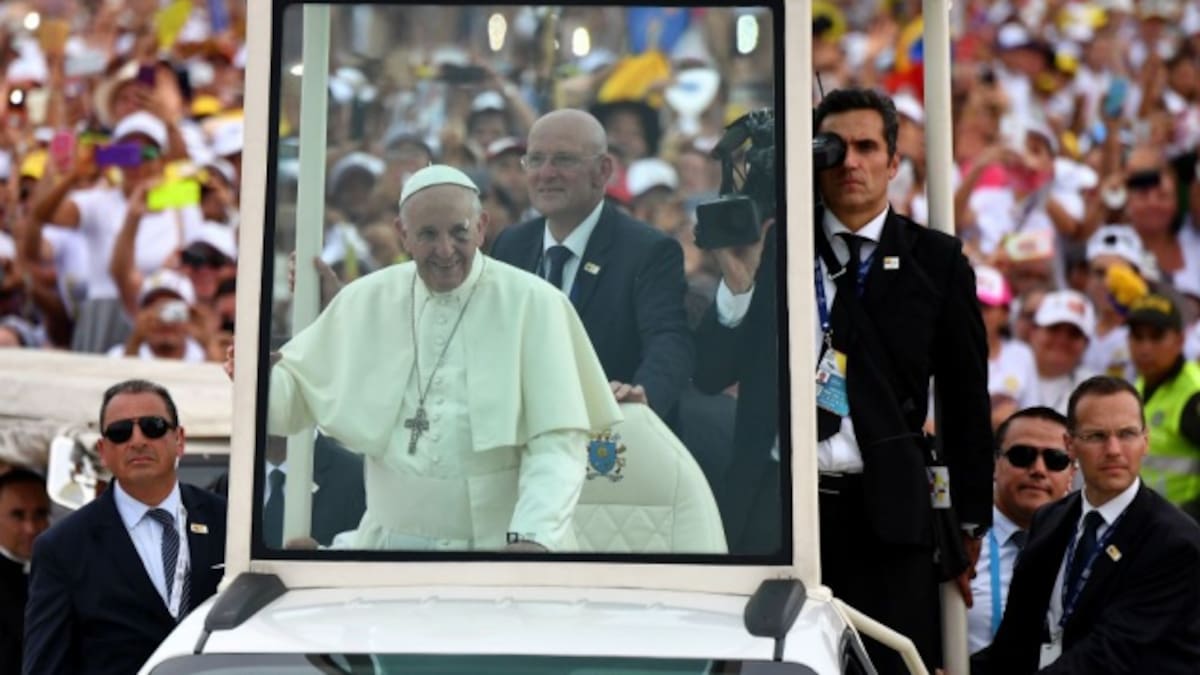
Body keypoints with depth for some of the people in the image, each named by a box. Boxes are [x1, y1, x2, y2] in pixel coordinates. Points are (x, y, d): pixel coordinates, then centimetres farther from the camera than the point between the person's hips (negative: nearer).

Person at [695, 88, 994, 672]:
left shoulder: (935, 260, 5)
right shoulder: (773, 247, 7)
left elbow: (965, 396, 7)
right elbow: (711, 374, 3)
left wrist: (972, 520, 7)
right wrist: (737, 283, -12)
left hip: (885, 512, -1)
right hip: (772, 509, 1)